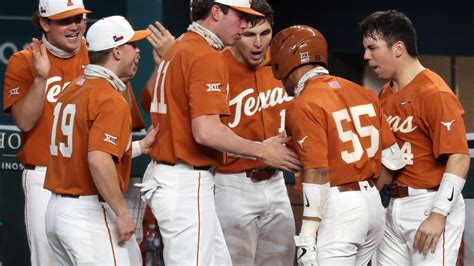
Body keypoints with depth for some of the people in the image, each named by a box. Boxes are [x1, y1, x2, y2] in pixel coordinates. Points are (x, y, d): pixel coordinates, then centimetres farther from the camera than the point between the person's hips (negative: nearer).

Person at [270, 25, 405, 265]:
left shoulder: (303, 106, -11)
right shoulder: (362, 93, 11)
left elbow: (317, 174, -18)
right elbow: (393, 158, 12)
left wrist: (306, 238, -17)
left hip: (337, 208, -8)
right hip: (372, 203, 8)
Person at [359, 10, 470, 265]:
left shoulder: (434, 93, -13)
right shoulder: (386, 94, 14)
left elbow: (459, 158, -17)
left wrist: (438, 215, -21)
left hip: (430, 205, -8)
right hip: (396, 206, 8)